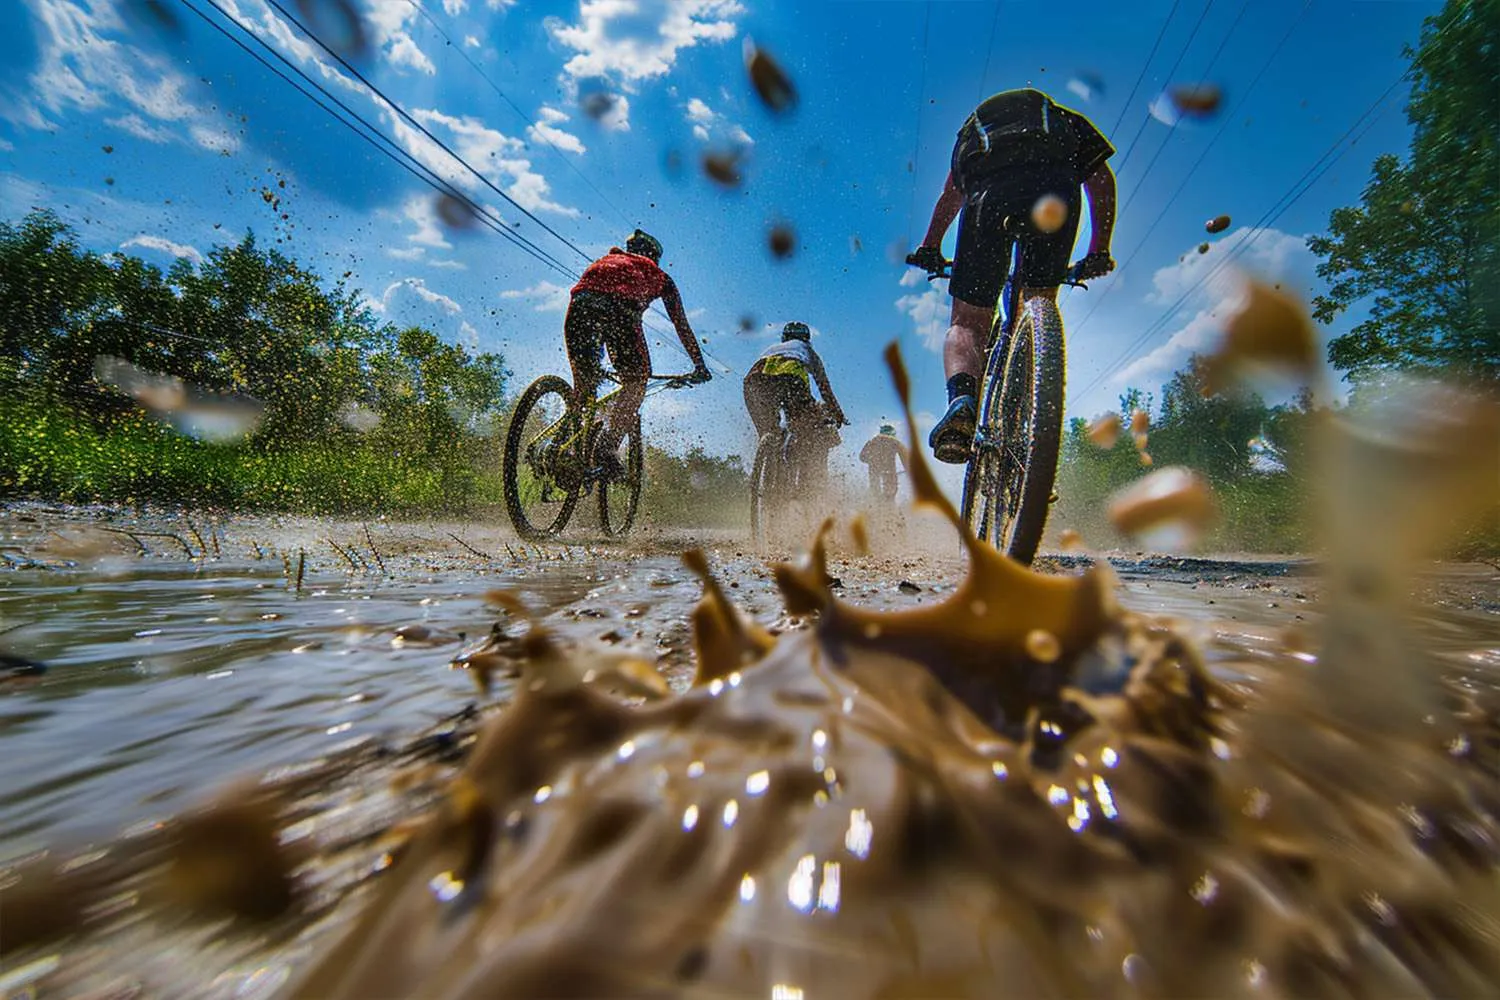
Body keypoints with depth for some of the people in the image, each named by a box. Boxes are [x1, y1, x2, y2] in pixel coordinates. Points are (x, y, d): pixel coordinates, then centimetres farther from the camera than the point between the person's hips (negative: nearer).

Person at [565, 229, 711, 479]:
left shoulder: (604, 260, 43)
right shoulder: (658, 275, 34)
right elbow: (681, 324, 31)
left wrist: (595, 364, 51)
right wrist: (699, 365, 37)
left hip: (580, 303, 4)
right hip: (620, 308, -3)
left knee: (583, 385, 16)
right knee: (635, 383, 9)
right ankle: (607, 446, -8)